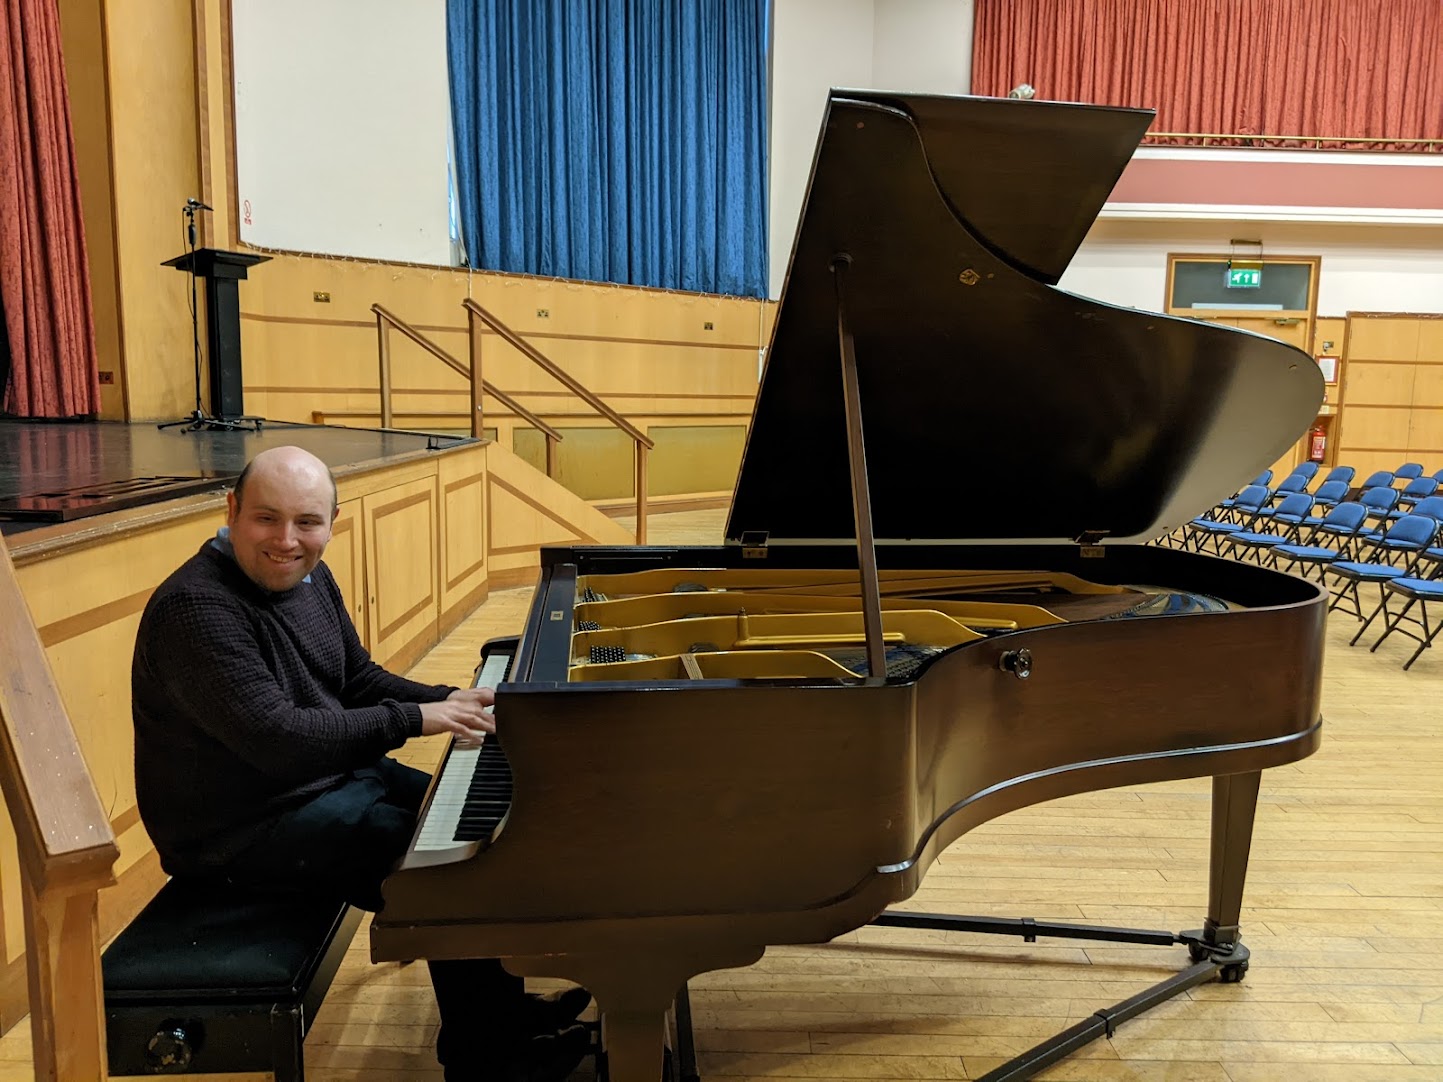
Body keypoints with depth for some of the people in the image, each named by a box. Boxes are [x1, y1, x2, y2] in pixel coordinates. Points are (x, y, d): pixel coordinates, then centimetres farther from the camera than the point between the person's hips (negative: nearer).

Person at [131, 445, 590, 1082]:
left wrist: (444, 701, -3)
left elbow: (358, 679, 13)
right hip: (244, 830, -10)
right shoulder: (197, 608, -26)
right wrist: (412, 720, -28)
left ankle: (500, 1006, 25)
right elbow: (277, 738, -33)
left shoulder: (306, 577, 3)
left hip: (329, 775, 10)